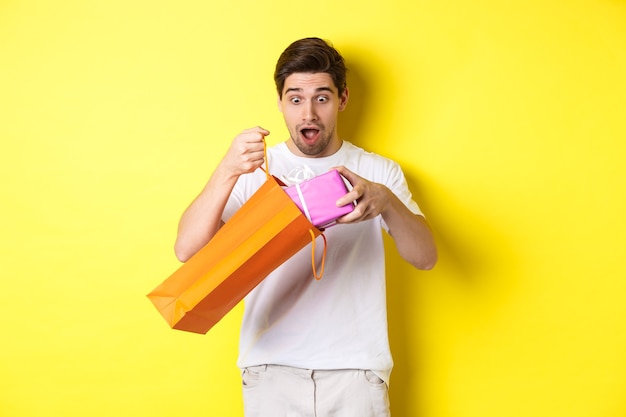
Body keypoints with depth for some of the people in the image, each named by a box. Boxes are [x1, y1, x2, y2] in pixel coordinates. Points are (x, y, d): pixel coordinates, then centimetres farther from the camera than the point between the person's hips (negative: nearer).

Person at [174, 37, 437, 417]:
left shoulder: (379, 172, 6)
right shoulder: (254, 170, 3)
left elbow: (425, 257, -5)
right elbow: (187, 250, -8)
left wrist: (387, 202, -24)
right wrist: (227, 170, -22)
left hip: (356, 371, 1)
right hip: (272, 369, 0)